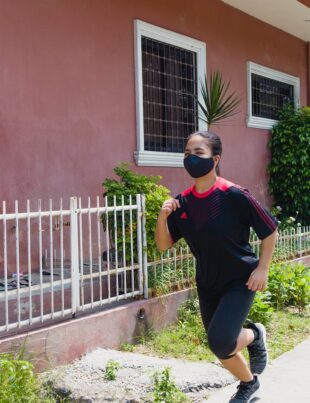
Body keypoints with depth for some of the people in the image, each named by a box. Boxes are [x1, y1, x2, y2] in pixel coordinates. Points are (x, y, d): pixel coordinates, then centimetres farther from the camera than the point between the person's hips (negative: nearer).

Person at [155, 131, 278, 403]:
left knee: (220, 341, -21)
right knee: (221, 345, 14)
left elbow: (270, 231, -9)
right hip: (207, 284, 5)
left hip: (240, 280, -5)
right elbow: (163, 245, -1)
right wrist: (163, 217, -18)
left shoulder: (234, 195, -20)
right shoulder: (182, 202, -5)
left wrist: (262, 269, -14)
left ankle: (254, 335, 14)